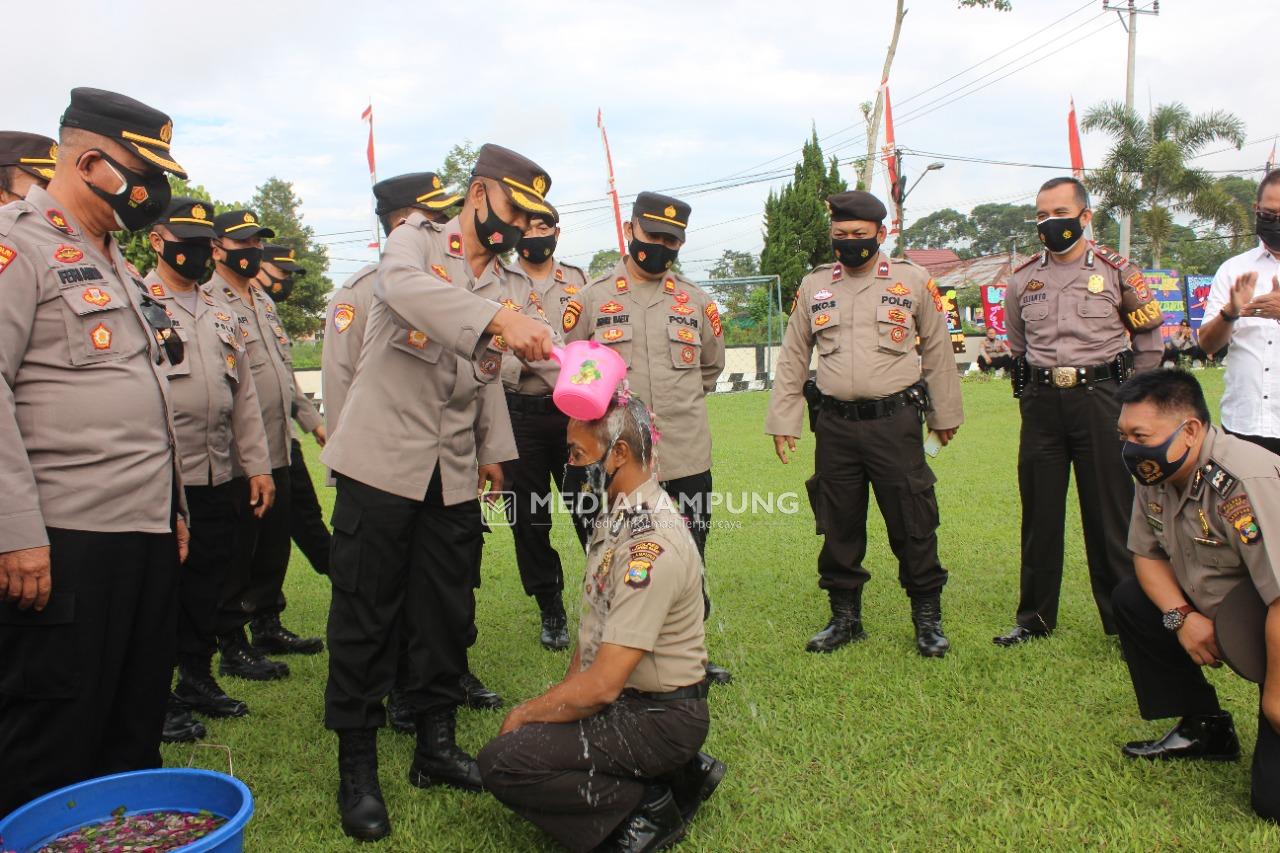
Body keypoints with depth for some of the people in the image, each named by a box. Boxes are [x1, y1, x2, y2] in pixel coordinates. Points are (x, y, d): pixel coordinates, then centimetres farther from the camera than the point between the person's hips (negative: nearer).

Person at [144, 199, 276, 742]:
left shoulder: (219, 315, 17)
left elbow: (244, 395, 16)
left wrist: (257, 465, 12)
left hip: (217, 480, 6)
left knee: (207, 586, 14)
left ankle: (198, 679, 29)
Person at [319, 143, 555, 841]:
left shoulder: (501, 281, 15)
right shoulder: (415, 240, -4)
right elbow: (405, 286, -30)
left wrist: (494, 449, 17)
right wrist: (498, 319, -43)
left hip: (454, 476, 6)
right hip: (382, 462, -6)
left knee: (448, 613, 10)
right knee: (365, 614, 0)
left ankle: (436, 745, 25)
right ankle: (357, 768, 13)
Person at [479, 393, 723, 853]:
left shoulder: (651, 544, -26)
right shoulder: (617, 514, 6)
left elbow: (603, 685, -26)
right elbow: (596, 624, 13)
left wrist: (525, 713, -12)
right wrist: (565, 694, 3)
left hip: (657, 717, -10)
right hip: (624, 698, 10)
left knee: (501, 761, -19)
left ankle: (648, 806, -3)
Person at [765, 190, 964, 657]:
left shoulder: (914, 281, 3)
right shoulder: (813, 286, 9)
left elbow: (938, 351, 9)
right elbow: (793, 357, 12)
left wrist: (945, 414, 12)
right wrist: (782, 420, 8)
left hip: (895, 422, -2)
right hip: (835, 426, 2)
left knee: (912, 523, 1)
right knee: (839, 526, 9)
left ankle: (928, 618, 18)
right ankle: (845, 616, 24)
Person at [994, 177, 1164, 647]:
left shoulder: (1116, 271, 1)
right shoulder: (1023, 279, 9)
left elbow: (1149, 335, 10)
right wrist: (1033, 392, 14)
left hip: (1101, 397, -3)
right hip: (1042, 403, 3)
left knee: (1110, 513, 0)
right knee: (1039, 514, 7)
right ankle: (1035, 617, 18)